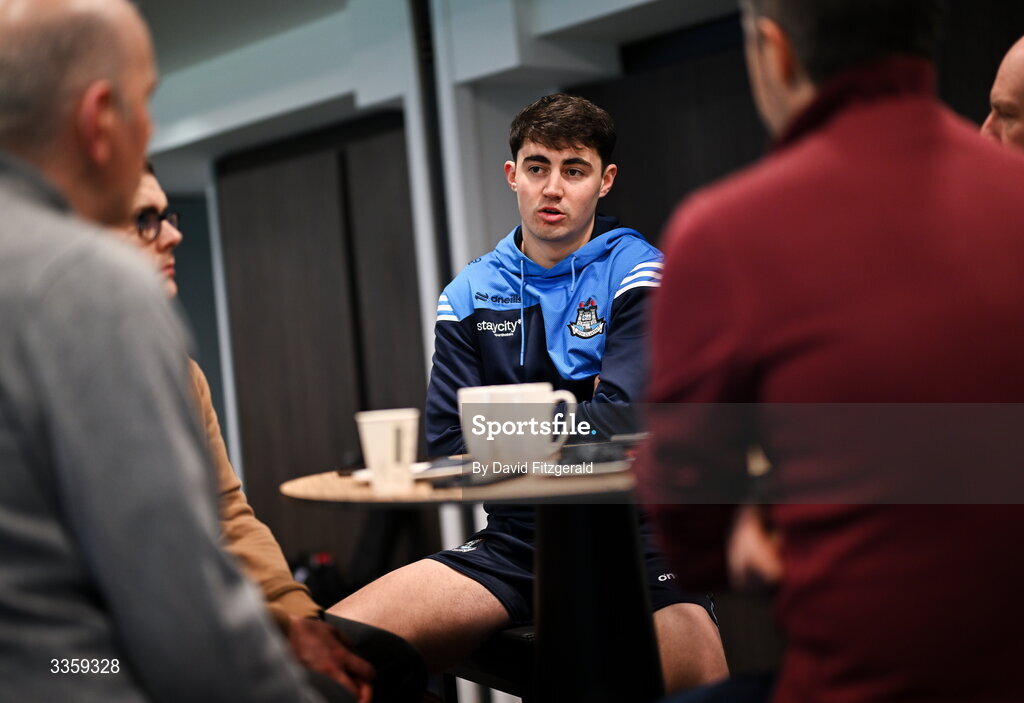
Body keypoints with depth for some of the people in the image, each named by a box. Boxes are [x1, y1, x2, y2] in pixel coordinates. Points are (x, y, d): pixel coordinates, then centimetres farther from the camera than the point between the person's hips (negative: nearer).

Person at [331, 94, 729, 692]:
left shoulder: (638, 273, 3)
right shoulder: (469, 296, 13)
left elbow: (619, 420, -10)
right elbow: (451, 448, 6)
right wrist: (571, 416, -2)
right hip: (516, 538, 3)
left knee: (702, 673, -34)